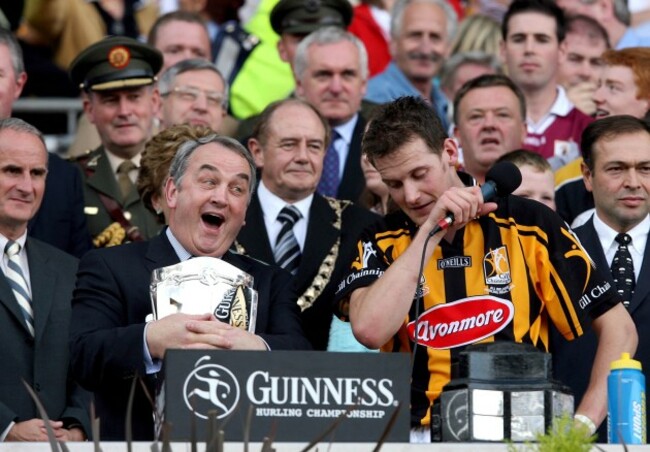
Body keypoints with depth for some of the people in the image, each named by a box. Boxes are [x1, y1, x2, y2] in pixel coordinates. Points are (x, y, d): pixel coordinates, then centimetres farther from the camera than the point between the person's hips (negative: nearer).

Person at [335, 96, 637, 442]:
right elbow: (370, 331, -12)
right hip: (419, 436, 1)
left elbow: (618, 327, 8)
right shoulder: (380, 243, 8)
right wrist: (430, 230, -8)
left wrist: (583, 424, -4)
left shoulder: (528, 225, 6)